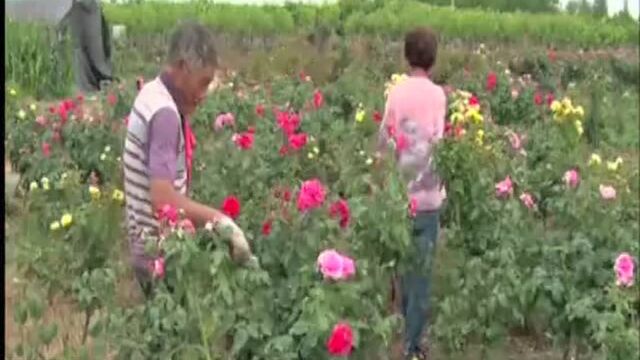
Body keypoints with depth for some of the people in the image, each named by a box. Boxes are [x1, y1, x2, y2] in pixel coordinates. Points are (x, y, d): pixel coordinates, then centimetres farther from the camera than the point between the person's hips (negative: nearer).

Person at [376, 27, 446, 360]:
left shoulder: (396, 93, 1)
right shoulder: (437, 94, -8)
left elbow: (382, 142, 3)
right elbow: (435, 143, -14)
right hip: (426, 194, -4)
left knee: (403, 264, 19)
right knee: (421, 272, 5)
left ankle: (405, 331, 33)